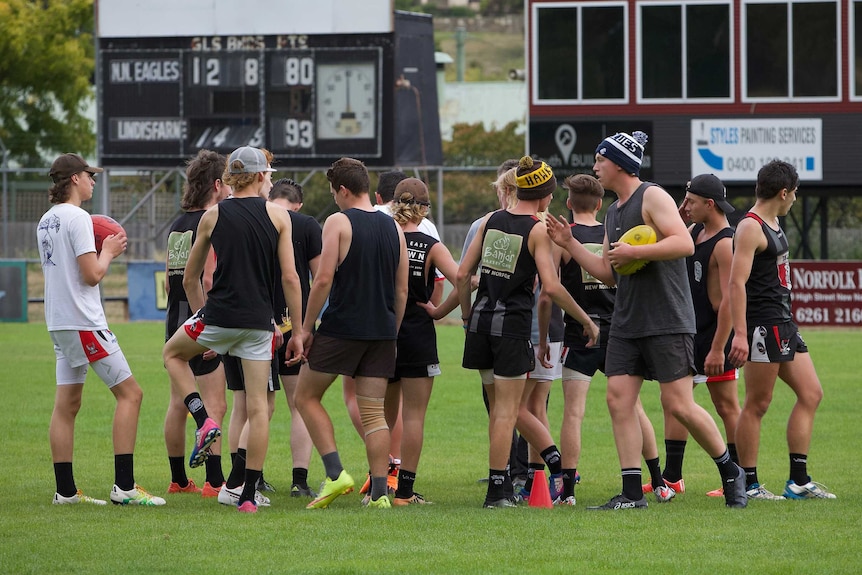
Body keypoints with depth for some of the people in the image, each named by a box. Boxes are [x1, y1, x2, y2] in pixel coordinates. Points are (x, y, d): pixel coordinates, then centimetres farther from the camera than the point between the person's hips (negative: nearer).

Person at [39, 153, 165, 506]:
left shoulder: (47, 221, 14)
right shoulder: (77, 218, -13)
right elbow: (92, 275, -17)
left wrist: (100, 251, 17)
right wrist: (108, 252, 0)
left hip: (58, 323, 9)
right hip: (84, 322, -9)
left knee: (67, 404, 8)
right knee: (129, 394, -6)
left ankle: (65, 490, 8)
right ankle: (124, 486, -11)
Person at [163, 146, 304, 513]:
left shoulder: (213, 216, 4)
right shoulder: (277, 215, 2)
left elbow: (189, 279, 11)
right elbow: (290, 278, -1)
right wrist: (298, 332, 5)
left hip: (219, 316, -1)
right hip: (259, 323, 1)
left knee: (173, 353, 27)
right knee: (257, 407, 6)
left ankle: (204, 421, 7)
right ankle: (249, 494, 4)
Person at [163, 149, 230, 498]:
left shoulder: (177, 226, 14)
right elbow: (209, 279, -19)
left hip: (176, 322, 9)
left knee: (178, 403, 13)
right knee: (214, 406, -9)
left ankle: (178, 479, 19)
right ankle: (214, 482, -13)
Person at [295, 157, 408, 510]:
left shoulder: (338, 222, -7)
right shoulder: (393, 228, 10)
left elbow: (324, 279, -13)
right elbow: (402, 290, 12)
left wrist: (307, 327, -6)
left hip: (341, 327, -5)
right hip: (382, 331, 5)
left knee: (306, 397, 10)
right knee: (373, 412, 7)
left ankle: (335, 474, -2)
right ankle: (379, 492, 0)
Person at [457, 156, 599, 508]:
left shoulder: (490, 221, 7)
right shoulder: (538, 230, -9)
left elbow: (463, 273, 8)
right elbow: (551, 287, -17)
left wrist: (467, 315, 20)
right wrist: (586, 320, -8)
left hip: (481, 321, 5)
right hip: (513, 326, -5)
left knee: (498, 406, 16)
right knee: (506, 410, -1)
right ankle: (497, 490, -2)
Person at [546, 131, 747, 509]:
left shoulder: (652, 197, -8)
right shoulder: (612, 213, 19)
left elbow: (684, 243, -20)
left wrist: (633, 252, -20)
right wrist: (569, 244, 17)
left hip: (667, 322, -8)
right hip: (626, 324, 8)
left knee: (678, 405, -8)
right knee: (619, 399, -2)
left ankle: (730, 472, 10)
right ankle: (631, 493, -1)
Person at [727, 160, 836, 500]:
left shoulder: (773, 225, 18)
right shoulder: (750, 228, -13)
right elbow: (737, 283, -20)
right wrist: (740, 334, -27)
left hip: (783, 324, 10)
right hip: (761, 325, -10)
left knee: (810, 394, 8)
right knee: (757, 404, -6)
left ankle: (798, 481, 10)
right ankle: (748, 484, 0)